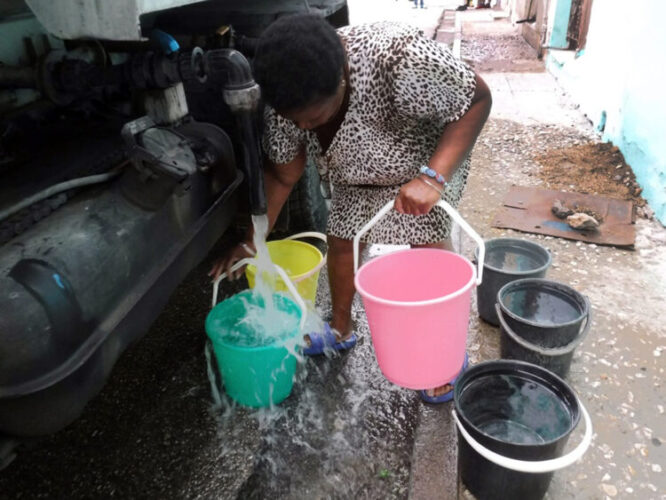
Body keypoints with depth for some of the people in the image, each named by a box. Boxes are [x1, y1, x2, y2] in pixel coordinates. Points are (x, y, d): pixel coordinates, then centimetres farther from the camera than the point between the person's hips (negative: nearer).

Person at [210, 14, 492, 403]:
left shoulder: (396, 56, -42)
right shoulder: (289, 100, -25)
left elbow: (478, 99, -32)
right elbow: (283, 174, -10)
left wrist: (432, 178, -45)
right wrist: (252, 241, -7)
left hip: (427, 161, -4)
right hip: (356, 174, 5)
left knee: (430, 247, -15)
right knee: (341, 242, 9)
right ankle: (341, 329, 34)